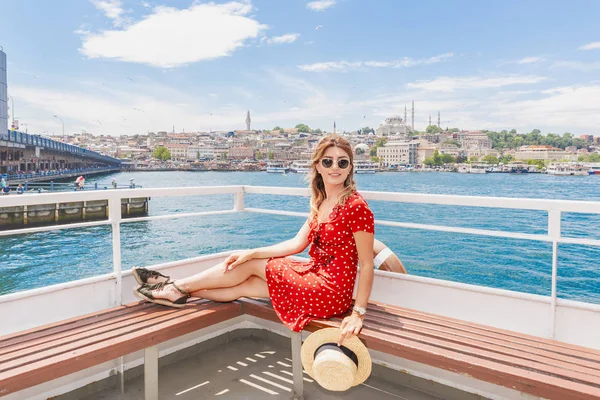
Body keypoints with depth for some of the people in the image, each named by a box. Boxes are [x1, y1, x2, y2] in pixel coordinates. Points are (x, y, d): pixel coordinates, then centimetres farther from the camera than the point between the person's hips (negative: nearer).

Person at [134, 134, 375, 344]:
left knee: (251, 265, -3)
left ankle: (178, 287, 12)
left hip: (329, 290, -7)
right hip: (315, 276, 7)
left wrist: (358, 313, -22)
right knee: (244, 284, 3)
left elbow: (367, 264, -18)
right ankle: (177, 291, 17)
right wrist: (251, 253, -3)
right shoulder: (320, 202, 8)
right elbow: (298, 243, 5)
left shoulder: (356, 207, -18)